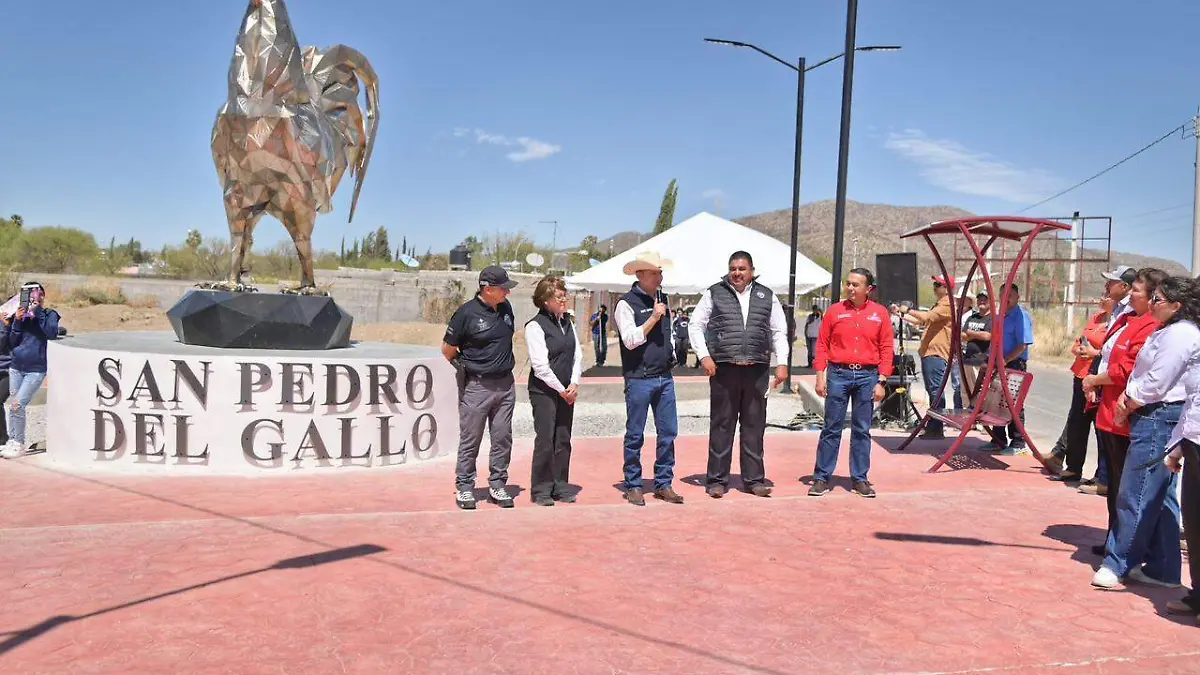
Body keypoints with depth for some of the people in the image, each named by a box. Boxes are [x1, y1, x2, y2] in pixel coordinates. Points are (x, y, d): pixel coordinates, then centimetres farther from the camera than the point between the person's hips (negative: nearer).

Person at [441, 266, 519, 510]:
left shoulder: (506, 308, 6)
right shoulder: (466, 313, -12)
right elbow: (447, 348, -3)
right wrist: (467, 366, 7)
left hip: (505, 383, 6)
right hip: (476, 386, -5)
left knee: (503, 438, 9)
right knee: (470, 439, 3)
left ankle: (498, 485, 20)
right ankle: (464, 487, 14)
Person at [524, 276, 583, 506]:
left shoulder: (568, 323, 11)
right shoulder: (535, 326, -10)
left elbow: (578, 355, 10)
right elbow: (540, 365, -14)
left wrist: (574, 385, -3)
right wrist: (561, 389, -11)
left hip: (567, 391, 7)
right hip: (544, 391, -6)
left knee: (563, 440, 9)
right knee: (545, 441, -4)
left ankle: (560, 487, 18)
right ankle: (541, 490, 7)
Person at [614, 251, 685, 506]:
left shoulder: (662, 299, 14)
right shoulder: (627, 303, -8)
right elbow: (630, 339, -17)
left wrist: (671, 354, 15)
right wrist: (654, 317, -19)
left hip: (665, 377, 6)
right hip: (639, 378, -6)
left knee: (668, 432, 7)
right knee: (635, 435, 3)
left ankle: (663, 484, 18)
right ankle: (633, 486, 14)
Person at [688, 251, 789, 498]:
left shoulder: (766, 296, 13)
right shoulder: (714, 293, 6)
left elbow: (779, 331, 15)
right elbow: (696, 326, 7)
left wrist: (781, 363, 5)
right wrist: (704, 356, -4)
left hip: (757, 371, 2)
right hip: (724, 369, -2)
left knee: (754, 426, 7)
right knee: (721, 425, 2)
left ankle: (754, 479, 16)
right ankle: (717, 480, 10)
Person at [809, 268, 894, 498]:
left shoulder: (880, 313, 5)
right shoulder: (835, 311, 4)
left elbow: (886, 349, 3)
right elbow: (822, 344, 4)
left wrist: (881, 381, -3)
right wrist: (820, 375, -4)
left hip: (867, 377, 1)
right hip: (838, 375, 0)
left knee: (862, 430, 7)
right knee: (831, 428, 2)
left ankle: (860, 478, 16)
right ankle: (822, 477, 8)